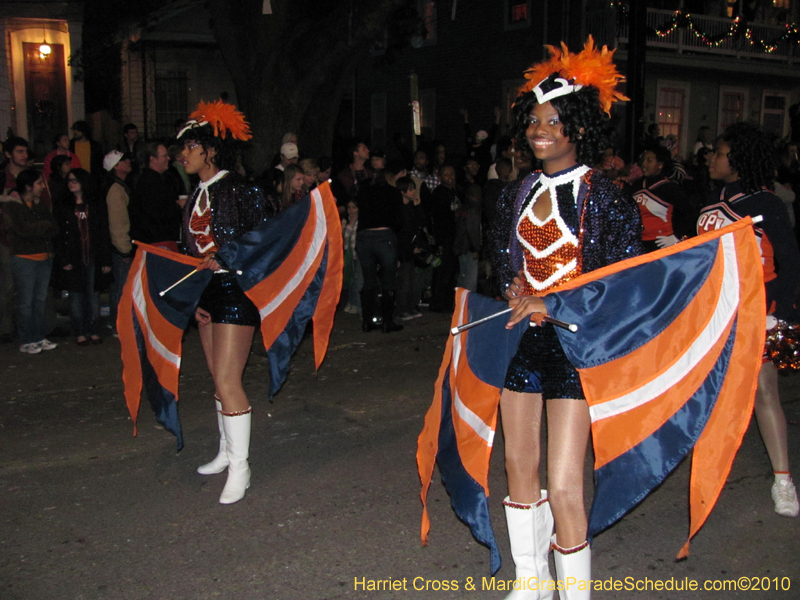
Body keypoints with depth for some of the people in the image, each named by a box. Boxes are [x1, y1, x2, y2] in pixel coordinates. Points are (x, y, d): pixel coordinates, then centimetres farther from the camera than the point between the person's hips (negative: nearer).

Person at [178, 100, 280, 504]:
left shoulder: (239, 190, -12)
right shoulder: (197, 197, 13)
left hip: (236, 290, -8)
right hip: (208, 292, 9)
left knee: (227, 380, -9)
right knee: (219, 378, 16)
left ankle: (240, 467, 2)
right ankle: (227, 451, 31)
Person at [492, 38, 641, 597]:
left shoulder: (605, 198, -6)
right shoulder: (517, 195, 10)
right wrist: (515, 294, 1)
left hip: (575, 342, -5)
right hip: (521, 338, 6)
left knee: (564, 490, -9)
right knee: (519, 467, 14)